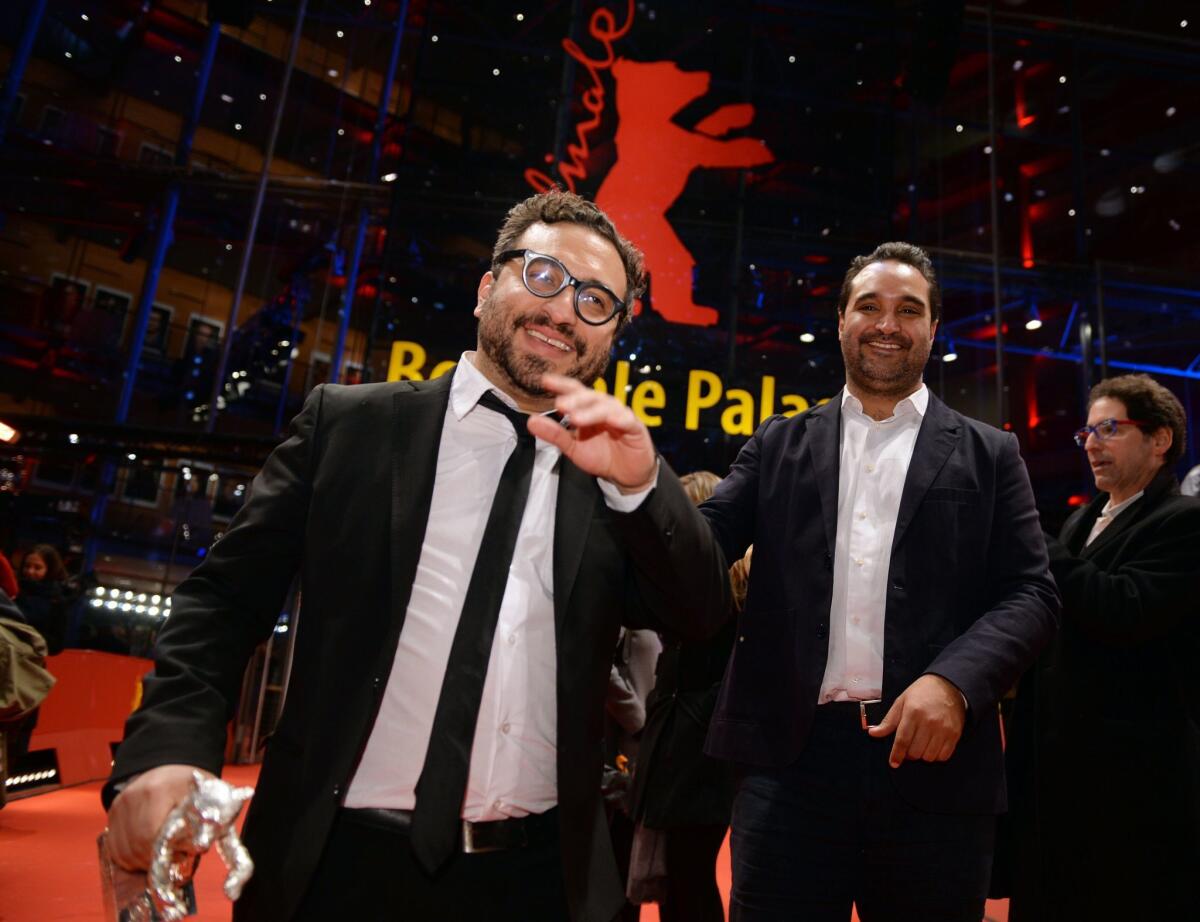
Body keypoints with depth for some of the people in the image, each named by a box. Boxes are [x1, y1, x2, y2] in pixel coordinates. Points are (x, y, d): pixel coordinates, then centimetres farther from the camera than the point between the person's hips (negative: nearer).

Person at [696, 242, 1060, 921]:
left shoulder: (989, 455, 9)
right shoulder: (778, 446, 12)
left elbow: (1032, 592, 2)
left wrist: (953, 680, -16)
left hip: (935, 762, 1)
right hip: (790, 761, 0)